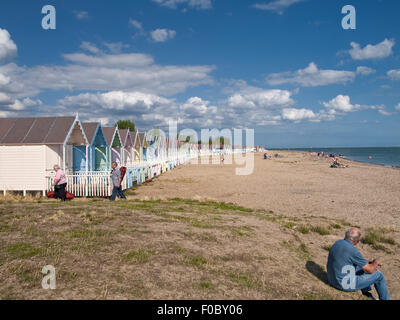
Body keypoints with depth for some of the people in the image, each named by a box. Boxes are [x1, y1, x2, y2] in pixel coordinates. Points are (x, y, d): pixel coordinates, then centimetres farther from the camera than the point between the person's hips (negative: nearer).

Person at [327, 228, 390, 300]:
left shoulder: (338, 243, 2)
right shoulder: (353, 251, -23)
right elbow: (370, 270, -10)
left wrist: (370, 263, 16)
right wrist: (375, 262, 10)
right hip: (346, 284, -8)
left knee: (362, 266, 28)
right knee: (378, 274, 7)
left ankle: (367, 295, 42)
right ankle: (384, 299, 30)